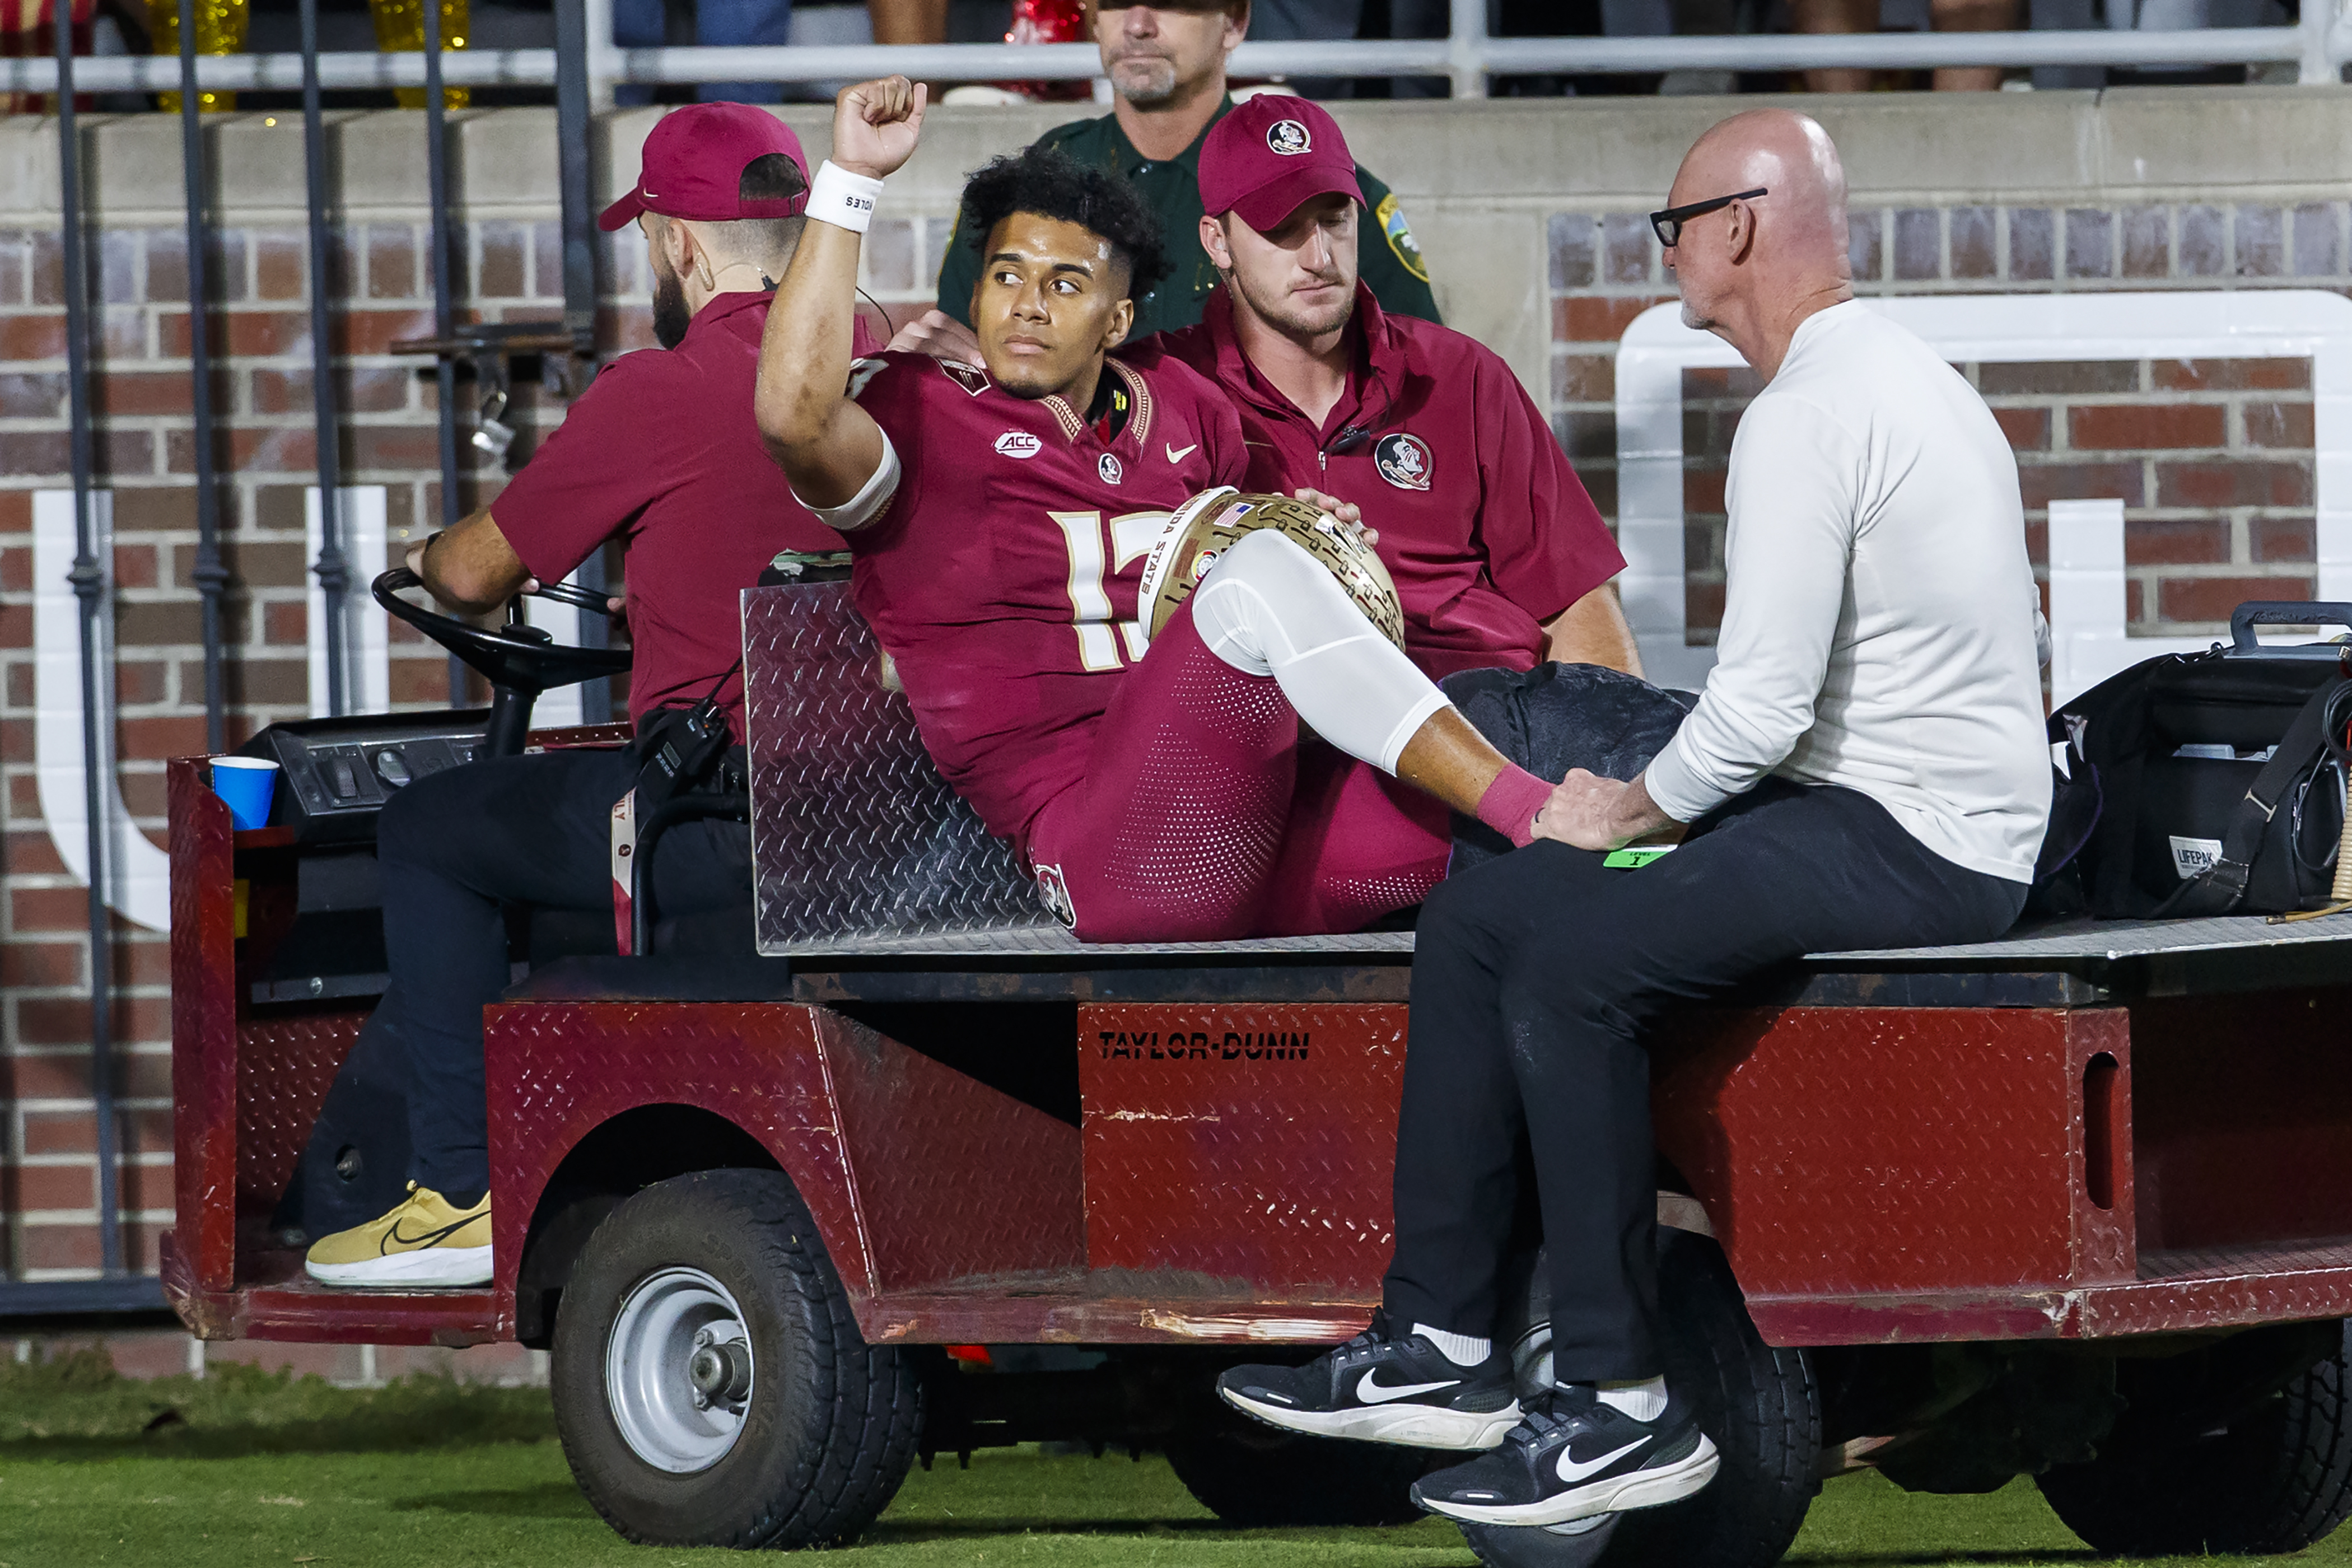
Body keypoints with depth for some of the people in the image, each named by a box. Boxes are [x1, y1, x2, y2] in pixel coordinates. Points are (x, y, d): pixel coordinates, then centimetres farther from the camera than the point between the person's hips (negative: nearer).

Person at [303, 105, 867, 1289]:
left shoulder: (657, 396, -12)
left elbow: (477, 573, 1)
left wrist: (432, 558, 24)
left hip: (718, 817, -7)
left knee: (427, 833, 12)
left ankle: (461, 1192, 9)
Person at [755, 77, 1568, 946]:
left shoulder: (1181, 410, 21)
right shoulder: (919, 414, 3)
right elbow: (795, 415, -20)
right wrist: (850, 180, -16)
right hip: (1100, 855, -6)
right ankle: (1527, 804, -32)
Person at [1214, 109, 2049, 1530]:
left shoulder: (1807, 420, -17)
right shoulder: (1900, 375, 17)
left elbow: (1761, 709, -22)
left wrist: (1631, 810, -4)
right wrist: (1652, 801, 12)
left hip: (1908, 849, -11)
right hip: (1888, 805, 11)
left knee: (1572, 964, -24)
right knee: (1480, 915, 7)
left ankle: (1626, 1410, -20)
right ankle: (1440, 1347, 7)